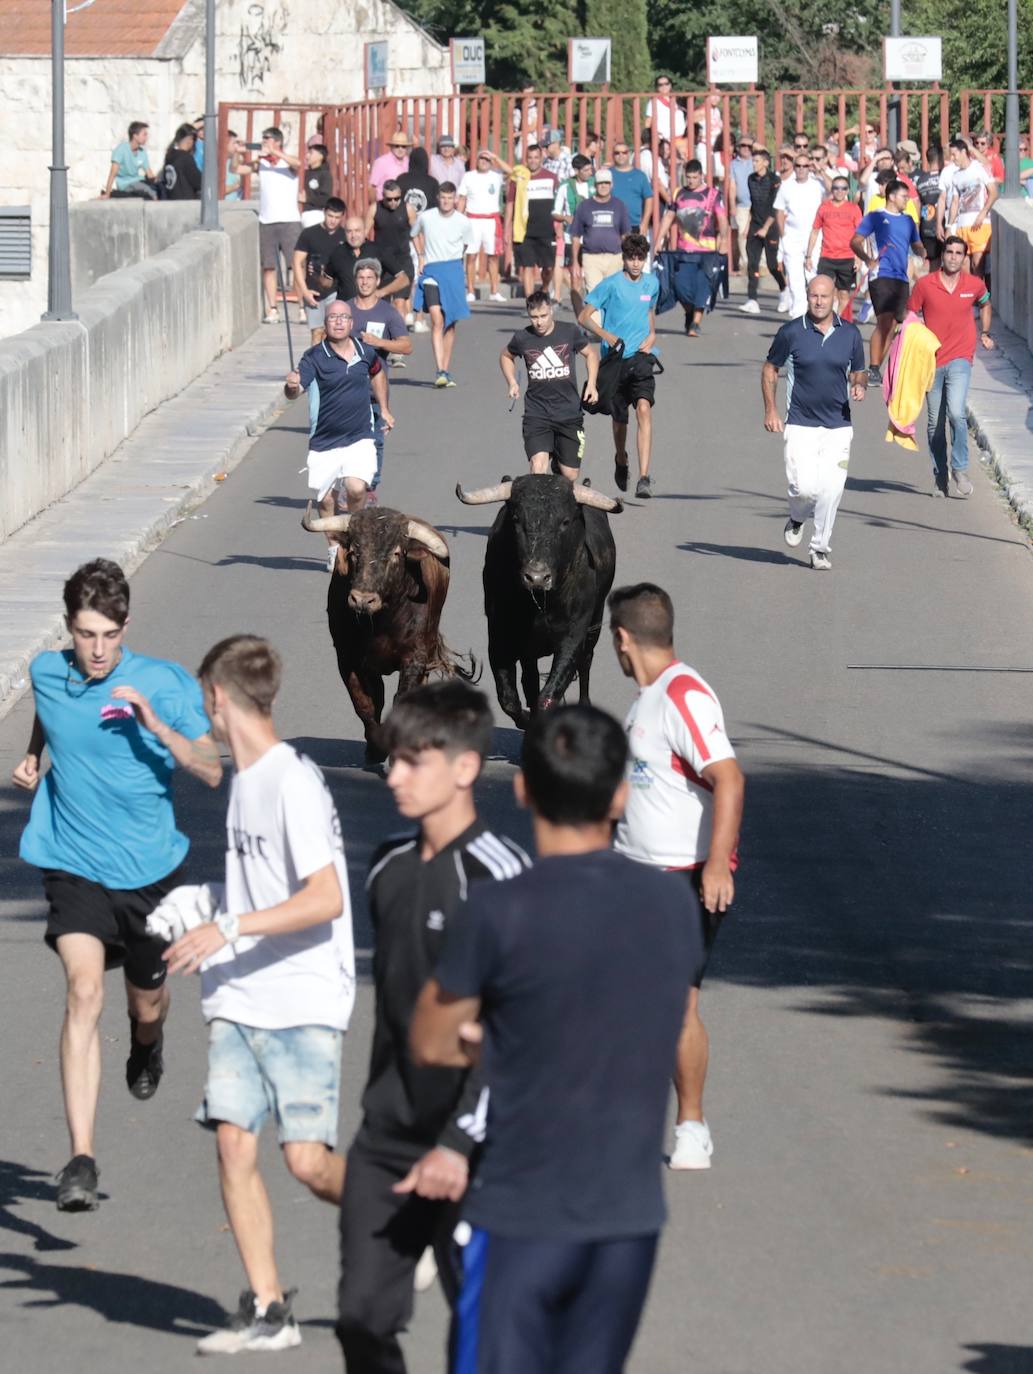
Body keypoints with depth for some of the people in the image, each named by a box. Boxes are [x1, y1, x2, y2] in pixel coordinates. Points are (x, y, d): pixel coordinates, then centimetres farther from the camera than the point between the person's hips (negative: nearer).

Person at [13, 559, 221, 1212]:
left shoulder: (166, 684, -13)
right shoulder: (46, 673, -4)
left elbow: (212, 771, -15)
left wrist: (156, 725, -28)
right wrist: (34, 754, 7)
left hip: (149, 866, 0)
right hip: (73, 862, 0)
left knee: (146, 1001, 17)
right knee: (84, 991, -20)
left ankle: (147, 1046, 59)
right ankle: (81, 1158, -25)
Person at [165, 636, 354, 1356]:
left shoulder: (294, 781, -15)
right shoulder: (244, 779, 13)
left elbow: (326, 899, -23)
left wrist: (230, 927, -26)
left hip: (306, 1003, -8)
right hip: (240, 1001, 8)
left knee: (309, 1160, -11)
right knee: (233, 1141, -3)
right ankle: (267, 1310, 1)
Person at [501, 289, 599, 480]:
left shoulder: (570, 332, -4)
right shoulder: (522, 338, -2)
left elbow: (591, 353, 14)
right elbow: (506, 356, 20)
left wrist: (591, 384, 1)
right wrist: (512, 383, 5)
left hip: (569, 414, 1)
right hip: (537, 414, -1)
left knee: (570, 476, 6)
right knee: (538, 468, -22)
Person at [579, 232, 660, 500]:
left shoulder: (652, 283, 6)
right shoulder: (611, 284, -6)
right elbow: (584, 317, -5)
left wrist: (651, 336, 9)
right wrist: (606, 335, -20)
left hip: (641, 356, 1)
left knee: (644, 408, -21)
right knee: (620, 418, 12)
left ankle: (644, 478, -28)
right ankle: (621, 460, 46)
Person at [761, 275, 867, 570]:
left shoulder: (850, 334, 4)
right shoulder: (791, 332, -2)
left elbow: (859, 371, 17)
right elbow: (770, 369, 9)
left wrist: (859, 386, -7)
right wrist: (770, 410, 1)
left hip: (838, 425, 2)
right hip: (800, 424, -2)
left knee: (831, 489, -6)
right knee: (805, 487, -13)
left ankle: (820, 549, 10)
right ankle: (797, 519, 23)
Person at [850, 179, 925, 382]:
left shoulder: (908, 220, 18)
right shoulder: (875, 217, 2)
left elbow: (916, 247, 24)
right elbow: (855, 242, -3)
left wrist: (923, 252, 0)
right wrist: (868, 260, -20)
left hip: (901, 278, 6)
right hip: (881, 275, -6)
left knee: (892, 325, 4)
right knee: (884, 321, -17)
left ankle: (877, 368, 12)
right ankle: (873, 369, -15)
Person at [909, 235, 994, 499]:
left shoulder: (975, 285, 1)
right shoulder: (924, 285, -2)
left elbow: (985, 305, 25)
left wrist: (985, 333, 20)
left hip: (960, 358, -1)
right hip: (932, 360, 1)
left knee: (956, 412, -20)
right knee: (935, 422, 8)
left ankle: (960, 468, -5)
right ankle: (939, 476, 21)